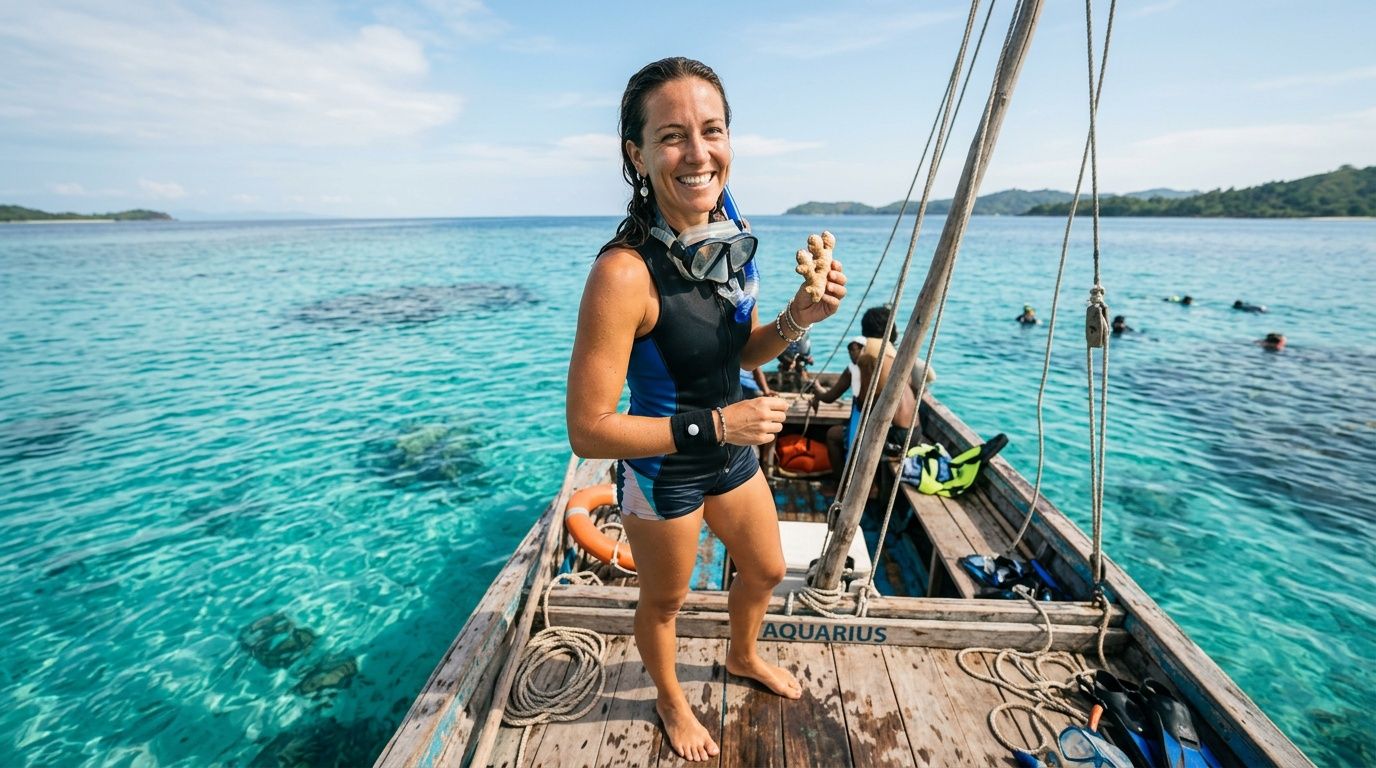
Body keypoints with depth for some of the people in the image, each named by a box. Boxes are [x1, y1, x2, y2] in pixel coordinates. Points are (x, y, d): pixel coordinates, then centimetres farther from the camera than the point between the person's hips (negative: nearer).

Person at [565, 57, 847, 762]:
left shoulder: (732, 240, -7)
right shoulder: (624, 272, -30)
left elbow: (743, 353, 5)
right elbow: (587, 430, -27)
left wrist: (797, 319, -14)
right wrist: (710, 425, -28)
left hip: (730, 454, 7)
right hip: (661, 472, -6)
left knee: (766, 570, 28)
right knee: (665, 601, 22)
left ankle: (743, 657, 63)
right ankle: (670, 701, 57)